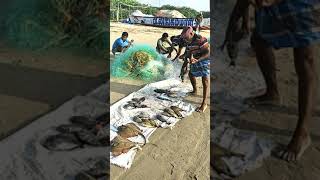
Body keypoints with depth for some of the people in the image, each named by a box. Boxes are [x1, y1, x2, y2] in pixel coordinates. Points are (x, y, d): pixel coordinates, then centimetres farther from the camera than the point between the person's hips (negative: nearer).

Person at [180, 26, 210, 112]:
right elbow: (188, 55, 10)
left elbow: (208, 52, -29)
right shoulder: (189, 42, 1)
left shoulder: (201, 39, -25)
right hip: (196, 62, 9)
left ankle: (204, 104, -11)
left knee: (205, 81, -12)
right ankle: (194, 91, 50)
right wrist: (184, 66, 7)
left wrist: (197, 60, -37)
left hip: (205, 61, -9)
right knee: (191, 74, 24)